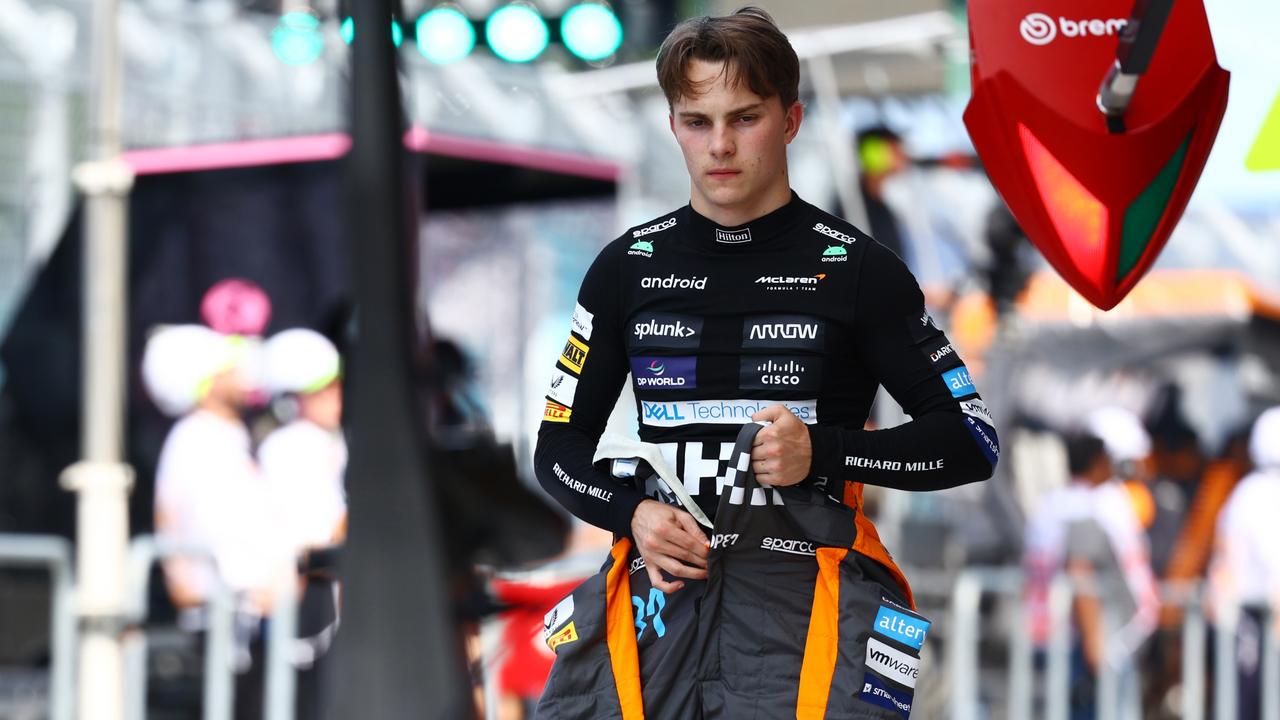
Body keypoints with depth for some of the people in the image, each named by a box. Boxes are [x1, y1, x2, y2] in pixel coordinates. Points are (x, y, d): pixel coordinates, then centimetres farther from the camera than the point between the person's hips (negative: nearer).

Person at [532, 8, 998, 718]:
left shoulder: (855, 268, 5)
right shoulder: (628, 267, 14)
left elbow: (970, 440, 6)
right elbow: (559, 446, 20)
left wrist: (822, 454, -8)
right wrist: (634, 512, -1)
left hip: (803, 576, -2)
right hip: (662, 574, 3)